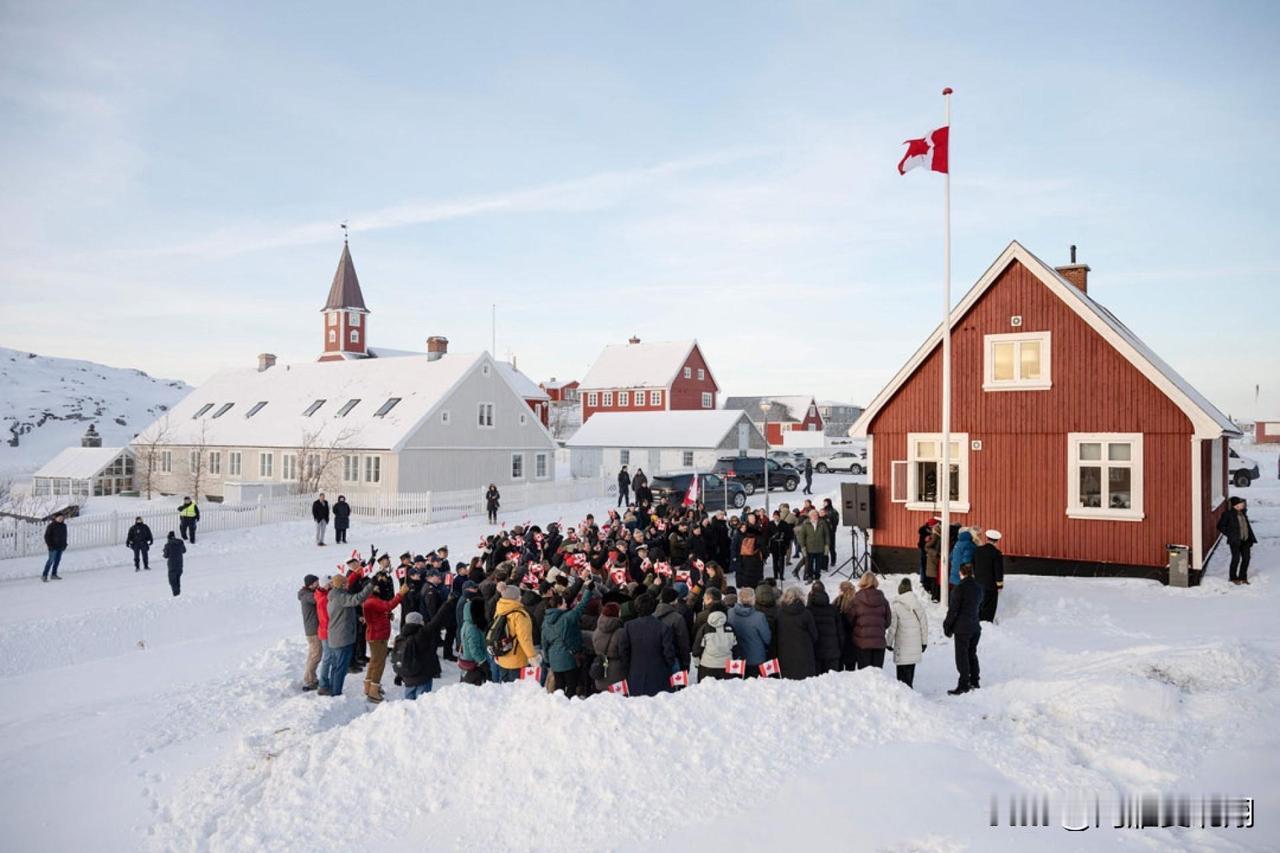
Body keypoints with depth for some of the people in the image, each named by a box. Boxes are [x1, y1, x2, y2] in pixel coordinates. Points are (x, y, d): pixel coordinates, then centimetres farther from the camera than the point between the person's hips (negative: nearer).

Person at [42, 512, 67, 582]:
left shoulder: (64, 525, 10)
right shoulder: (51, 526, -10)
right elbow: (46, 535, -9)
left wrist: (64, 544, 12)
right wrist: (49, 544, -14)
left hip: (61, 546, 7)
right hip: (53, 546, -7)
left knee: (58, 560, 10)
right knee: (51, 560, -10)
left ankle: (54, 574, 19)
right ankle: (44, 575, -6)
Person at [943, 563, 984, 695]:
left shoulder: (959, 588, -17)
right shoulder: (978, 589, 5)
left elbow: (953, 610, -16)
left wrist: (947, 627, -5)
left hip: (962, 628, -7)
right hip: (975, 627, 7)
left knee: (962, 656, -1)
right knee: (972, 654, 18)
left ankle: (963, 685, 1)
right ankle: (974, 682, 25)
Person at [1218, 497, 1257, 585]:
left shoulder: (1243, 512, 10)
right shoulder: (1228, 513, -9)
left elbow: (1247, 525, 18)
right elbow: (1220, 526, -5)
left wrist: (1250, 538, 12)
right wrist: (1230, 535, -7)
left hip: (1245, 540, 6)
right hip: (1235, 541, -6)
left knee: (1246, 558, 6)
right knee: (1236, 558, -5)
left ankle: (1243, 577, 21)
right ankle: (1233, 578, 12)